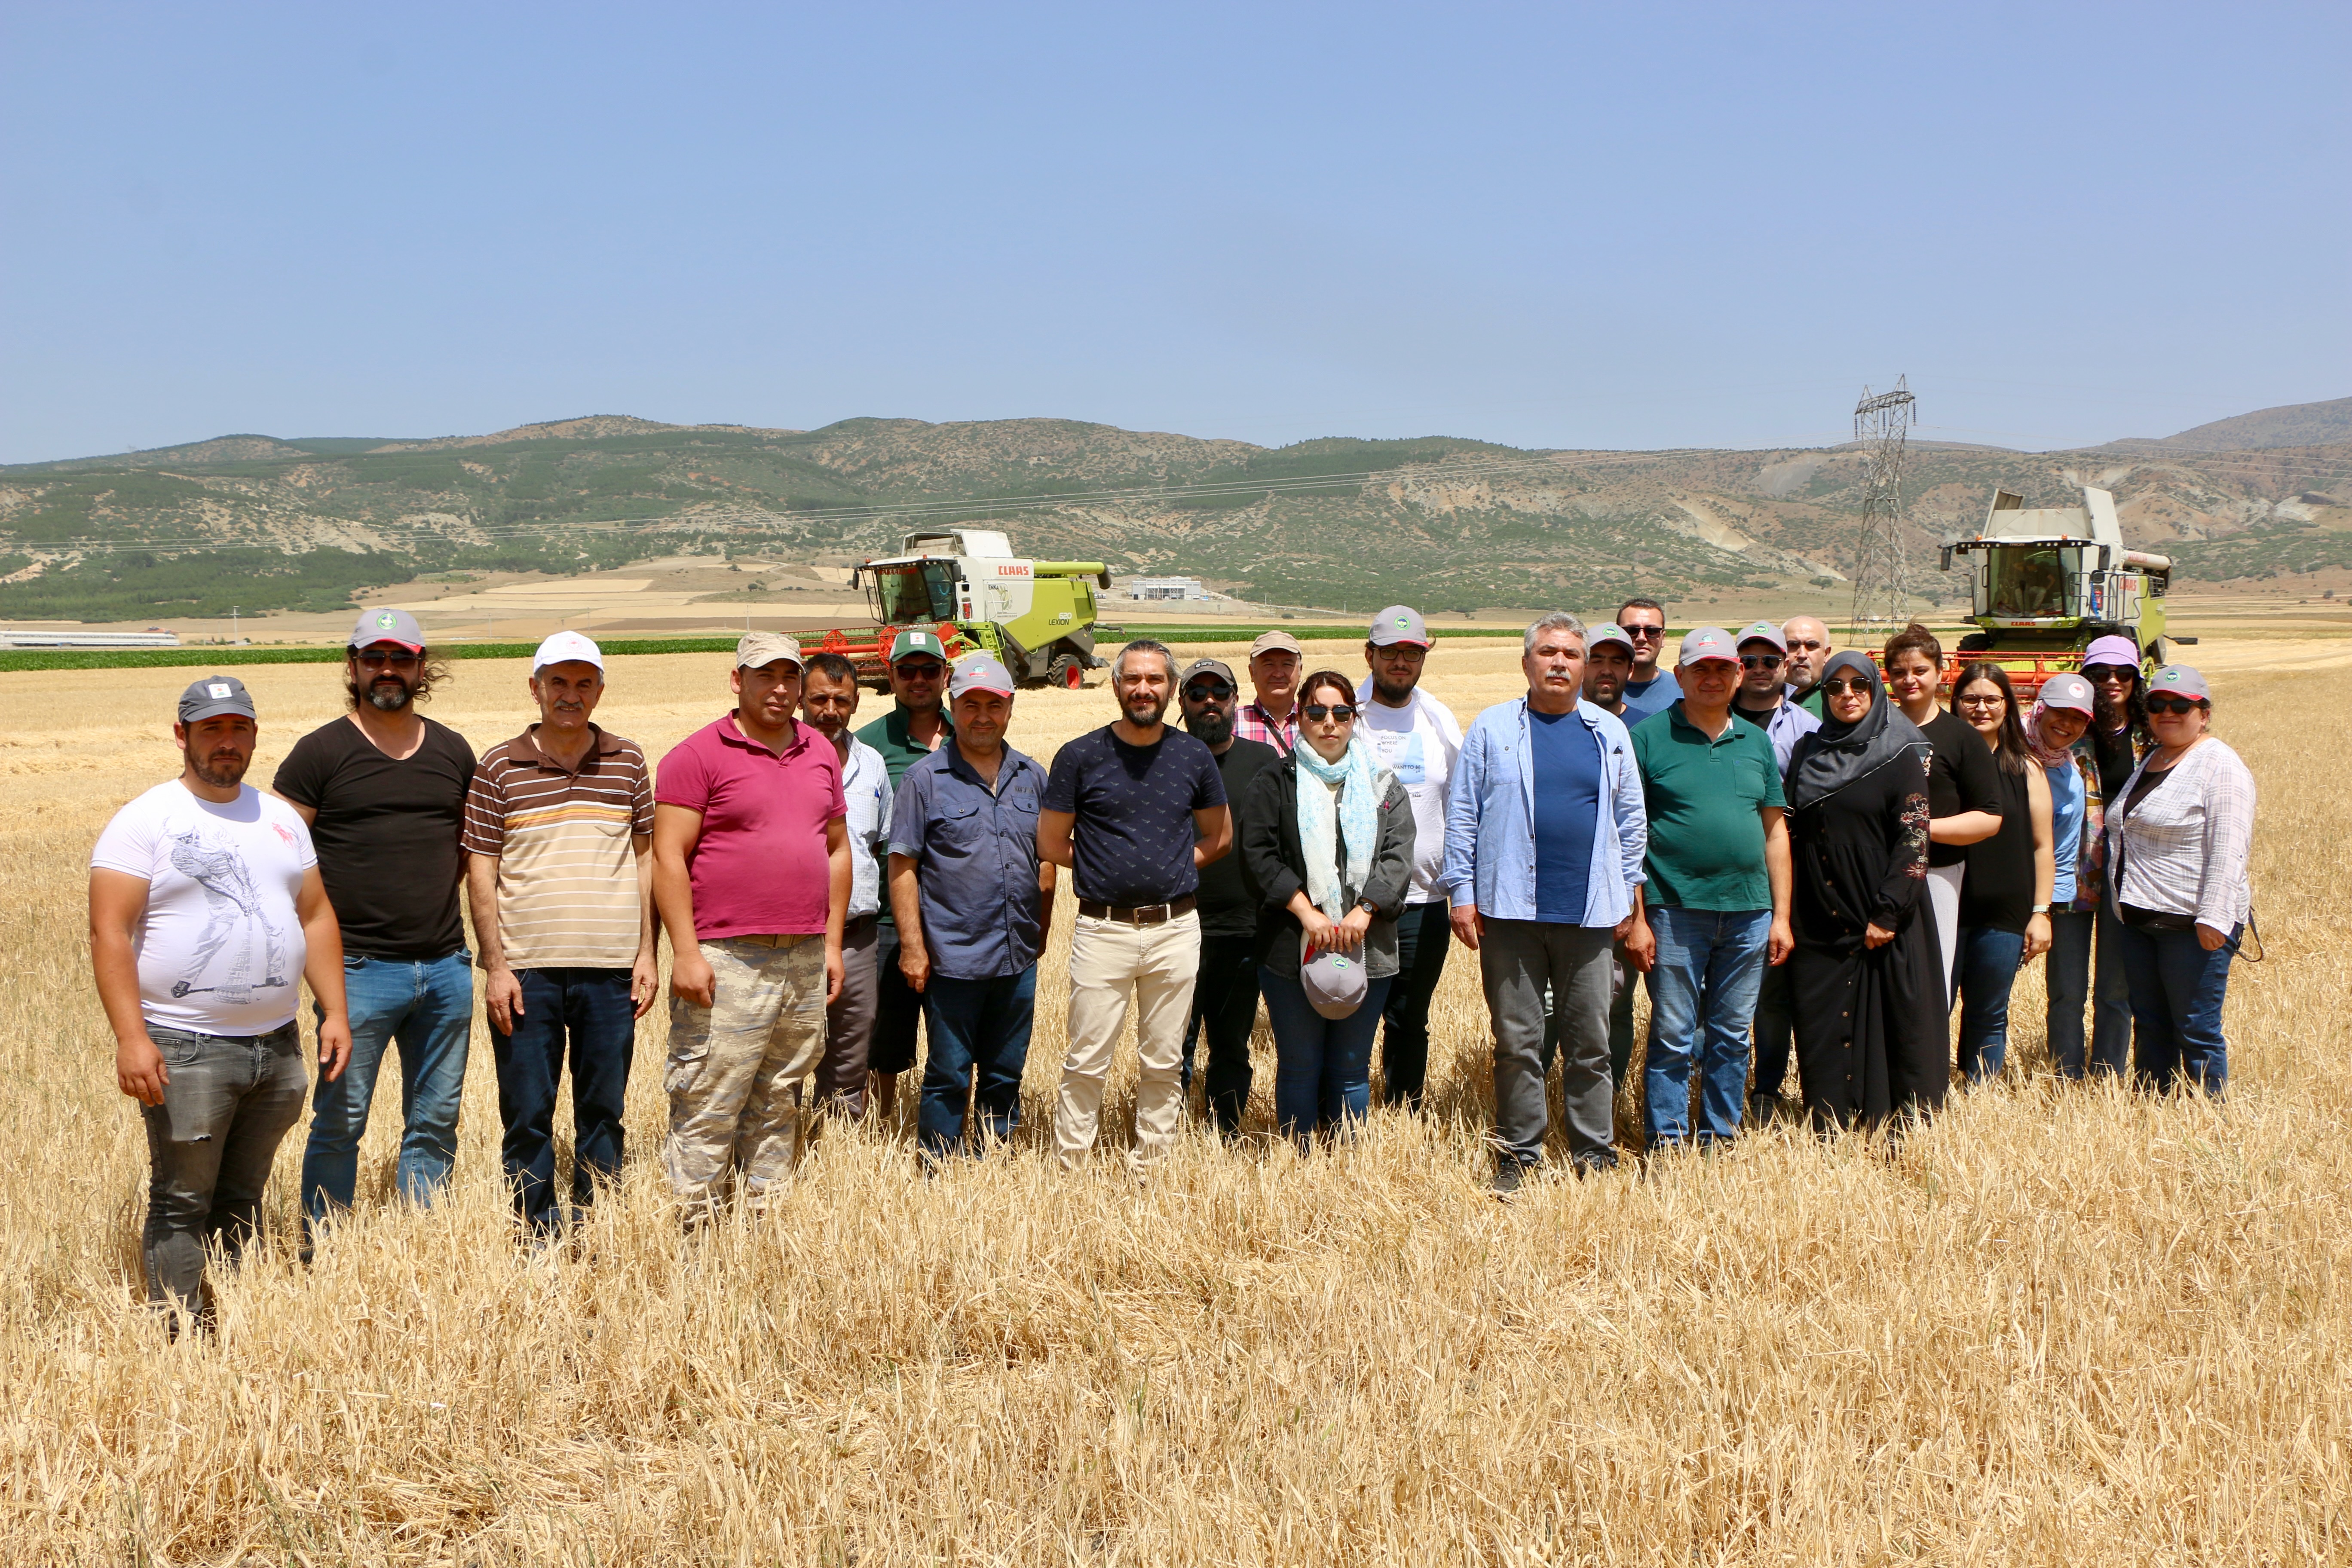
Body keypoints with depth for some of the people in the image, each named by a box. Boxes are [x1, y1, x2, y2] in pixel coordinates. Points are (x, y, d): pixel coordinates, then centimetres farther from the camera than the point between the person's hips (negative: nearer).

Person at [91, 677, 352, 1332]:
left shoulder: (280, 818, 13)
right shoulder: (145, 822, -6)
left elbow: (317, 917, 16)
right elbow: (109, 933, -12)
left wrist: (336, 1012, 8)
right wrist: (130, 1036, -20)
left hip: (277, 1046, 5)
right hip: (186, 1050, -5)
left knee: (243, 1200, 13)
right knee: (182, 1205, -1)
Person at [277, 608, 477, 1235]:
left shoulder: (454, 753, 11)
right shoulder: (321, 753, -2)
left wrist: (435, 895, 9)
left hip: (446, 968, 4)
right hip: (360, 969, -4)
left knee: (435, 1123, 10)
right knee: (340, 1122, 1)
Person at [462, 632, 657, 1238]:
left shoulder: (628, 763, 7)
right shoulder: (499, 768, 1)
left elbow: (645, 859, 11)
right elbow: (480, 871, 1)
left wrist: (647, 953, 4)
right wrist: (495, 966, -5)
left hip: (610, 967, 2)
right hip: (526, 968, -1)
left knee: (604, 1110, 8)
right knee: (527, 1114, 3)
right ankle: (539, 1239, 14)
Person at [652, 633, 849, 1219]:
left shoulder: (820, 754, 14)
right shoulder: (698, 755, -5)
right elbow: (669, 856, -9)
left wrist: (832, 943, 13)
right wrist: (685, 952, -15)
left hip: (807, 960, 6)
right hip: (727, 961, -6)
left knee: (780, 1102, 12)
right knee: (708, 1106, -5)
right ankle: (691, 1225, 3)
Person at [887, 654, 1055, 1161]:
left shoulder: (1033, 777, 9)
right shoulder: (925, 779, -4)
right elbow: (902, 867, -5)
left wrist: (1040, 933, 12)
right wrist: (912, 946, -10)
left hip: (1019, 958, 4)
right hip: (953, 959, -4)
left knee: (1005, 1076, 13)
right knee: (948, 1079, 3)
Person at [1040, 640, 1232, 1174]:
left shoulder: (1194, 757, 5)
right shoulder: (1080, 757, -3)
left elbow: (1219, 838, 16)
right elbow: (1051, 845, 4)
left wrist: (1171, 867, 6)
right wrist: (1107, 867, 5)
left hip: (1176, 928, 2)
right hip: (1103, 929, -2)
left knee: (1164, 1062, 9)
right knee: (1087, 1062, -1)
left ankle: (1150, 1167, 20)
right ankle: (1068, 1169, 9)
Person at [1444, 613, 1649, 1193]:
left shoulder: (1610, 733, 11)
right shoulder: (1492, 729, 5)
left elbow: (1631, 824, 14)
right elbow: (1462, 817, 4)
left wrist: (1633, 908, 11)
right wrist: (1462, 894, -3)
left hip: (1589, 914, 2)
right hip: (1510, 911, -1)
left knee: (1591, 1045, 5)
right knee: (1517, 1043, 3)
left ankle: (1595, 1156, 16)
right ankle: (1517, 1155, 14)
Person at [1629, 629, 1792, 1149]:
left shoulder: (1756, 741, 13)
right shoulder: (1648, 737, -1)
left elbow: (1775, 832, 15)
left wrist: (1781, 915, 10)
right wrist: (1636, 916, -9)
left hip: (1748, 912, 4)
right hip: (1675, 910, -4)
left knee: (1732, 1036, 10)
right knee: (1673, 1036, -1)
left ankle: (1719, 1137, 21)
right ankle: (1666, 1143, 8)